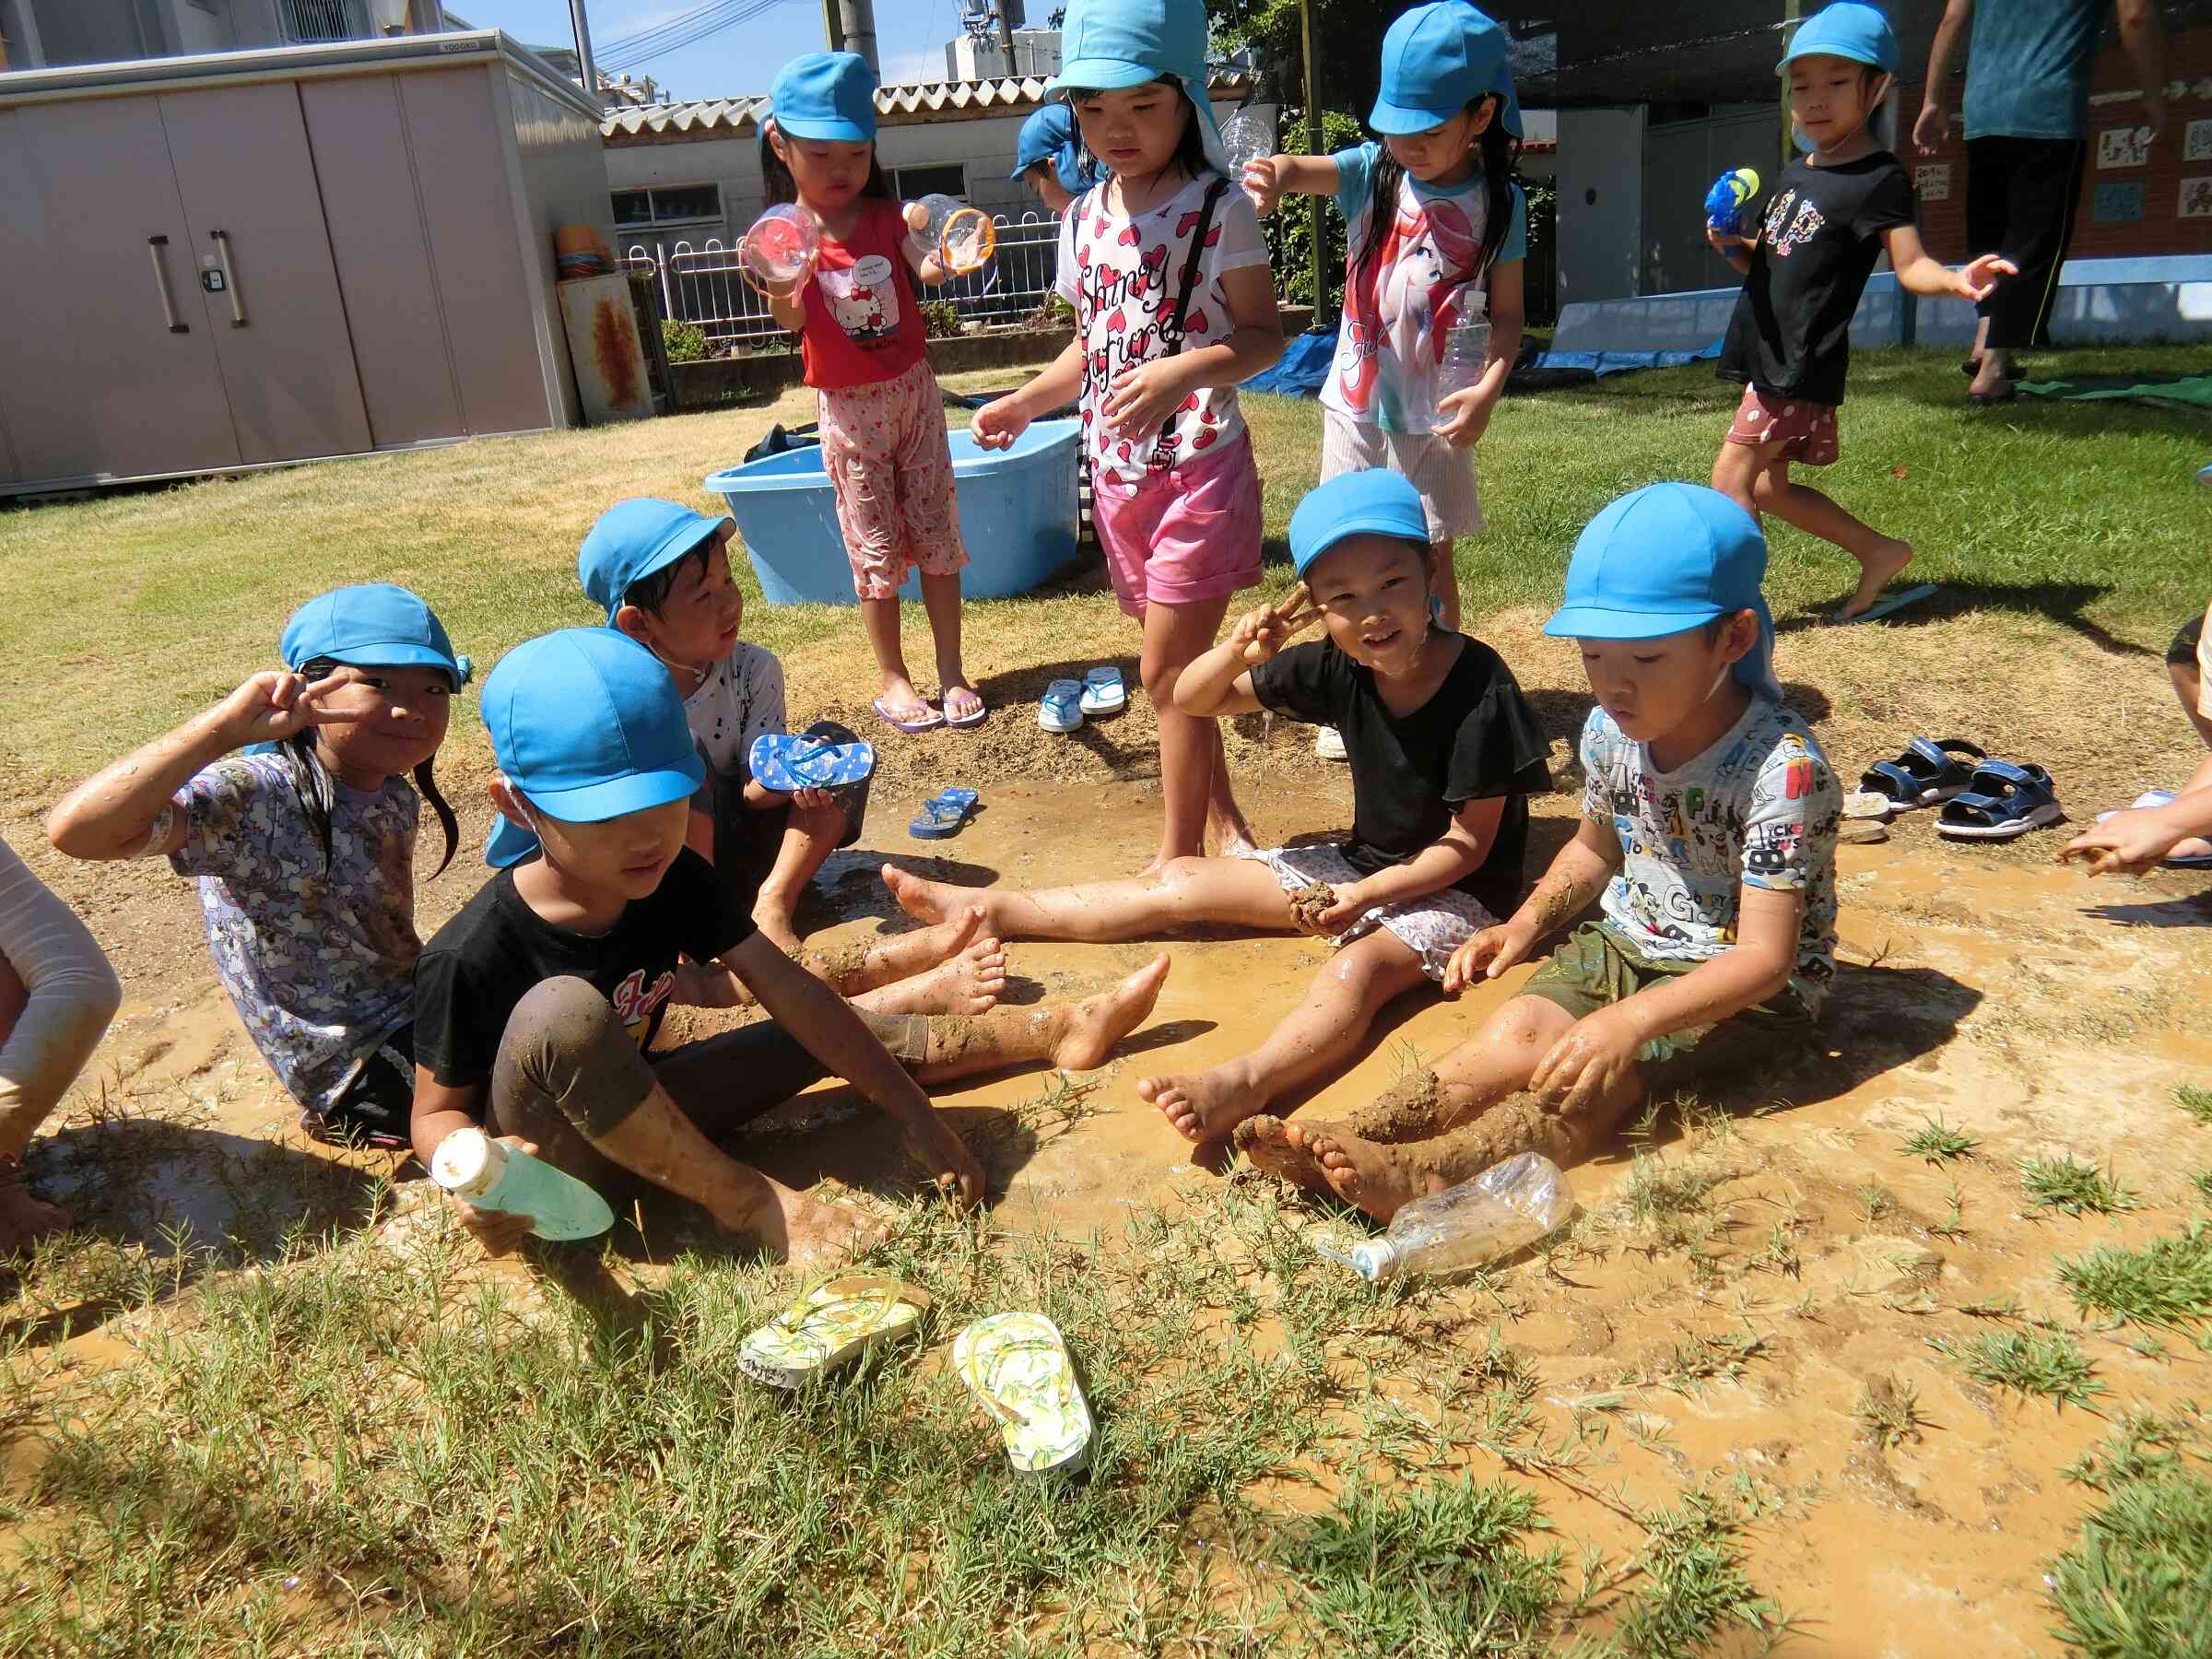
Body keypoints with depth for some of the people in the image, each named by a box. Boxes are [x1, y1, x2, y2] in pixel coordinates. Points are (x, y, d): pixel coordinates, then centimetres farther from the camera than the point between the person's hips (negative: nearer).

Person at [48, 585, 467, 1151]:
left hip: (415, 1009, 7)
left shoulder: (396, 797, 3)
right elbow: (76, 829, -35)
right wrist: (226, 727, -39)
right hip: (361, 1067, -7)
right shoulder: (258, 797, -21)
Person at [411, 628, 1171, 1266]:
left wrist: (913, 1112, -9)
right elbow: (437, 1110, -13)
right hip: (550, 1160, -6)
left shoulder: (672, 877, -11)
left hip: (631, 1112, 6)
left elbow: (791, 994, -9)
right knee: (560, 1010, -38)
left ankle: (1057, 1028, 20)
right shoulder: (472, 954, -27)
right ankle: (743, 1198, -22)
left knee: (831, 1033, 4)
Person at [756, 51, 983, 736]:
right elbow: (789, 319, -19)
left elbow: (931, 269, -16)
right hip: (848, 407, -2)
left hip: (914, 390, 2)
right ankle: (892, 679, 16)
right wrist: (779, 287, -40)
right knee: (876, 545, 4)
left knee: (934, 531, 5)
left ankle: (951, 672, 15)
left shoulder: (890, 217, 0)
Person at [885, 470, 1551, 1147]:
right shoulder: (1340, 670, -9)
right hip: (1361, 863, 6)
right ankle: (988, 911, 7)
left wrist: (1365, 896, -28)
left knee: (1359, 966, -39)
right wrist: (1237, 654, -24)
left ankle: (1243, 1082, -63)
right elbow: (1192, 699, -2)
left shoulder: (1481, 690, -24)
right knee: (1182, 884, 3)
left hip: (1452, 890, -6)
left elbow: (1470, 845, -19)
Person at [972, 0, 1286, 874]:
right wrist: (1023, 404, 6)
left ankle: (1179, 853, 7)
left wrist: (1182, 371, -27)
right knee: (1178, 665, 14)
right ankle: (1221, 819, 28)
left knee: (1167, 669, -6)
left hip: (1199, 466, -6)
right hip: (1117, 470, 7)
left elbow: (1264, 335, -10)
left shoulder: (1220, 208, -9)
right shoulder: (1083, 221, 9)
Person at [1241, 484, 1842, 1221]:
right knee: (1516, 1034, -18)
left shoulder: (1782, 767, -27)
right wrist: (1526, 924, 1)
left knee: (1599, 1069, -30)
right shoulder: (1609, 732, -5)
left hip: (1743, 985, -6)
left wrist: (1633, 1019, -42)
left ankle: (1426, 1172, -48)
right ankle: (1346, 1141, -31)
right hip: (1627, 940, 7)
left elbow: (1764, 958, -29)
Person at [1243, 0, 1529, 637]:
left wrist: (1488, 389, -19)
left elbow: (1507, 313, -2)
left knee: (1431, 560, 5)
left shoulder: (1498, 203, -4)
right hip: (1357, 401, 1)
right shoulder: (1372, 173, -3)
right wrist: (1278, 173, -46)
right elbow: (1304, 169, -22)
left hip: (1436, 414, -1)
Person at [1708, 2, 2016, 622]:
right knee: (1769, 487, 16)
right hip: (1771, 359, 9)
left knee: (1730, 477, -12)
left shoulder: (1878, 178, -9)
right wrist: (1733, 245, -1)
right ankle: (1878, 552, 29)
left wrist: (1956, 279, -37)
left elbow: (1910, 265, -15)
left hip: (1802, 364, -9)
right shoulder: (1794, 173, 15)